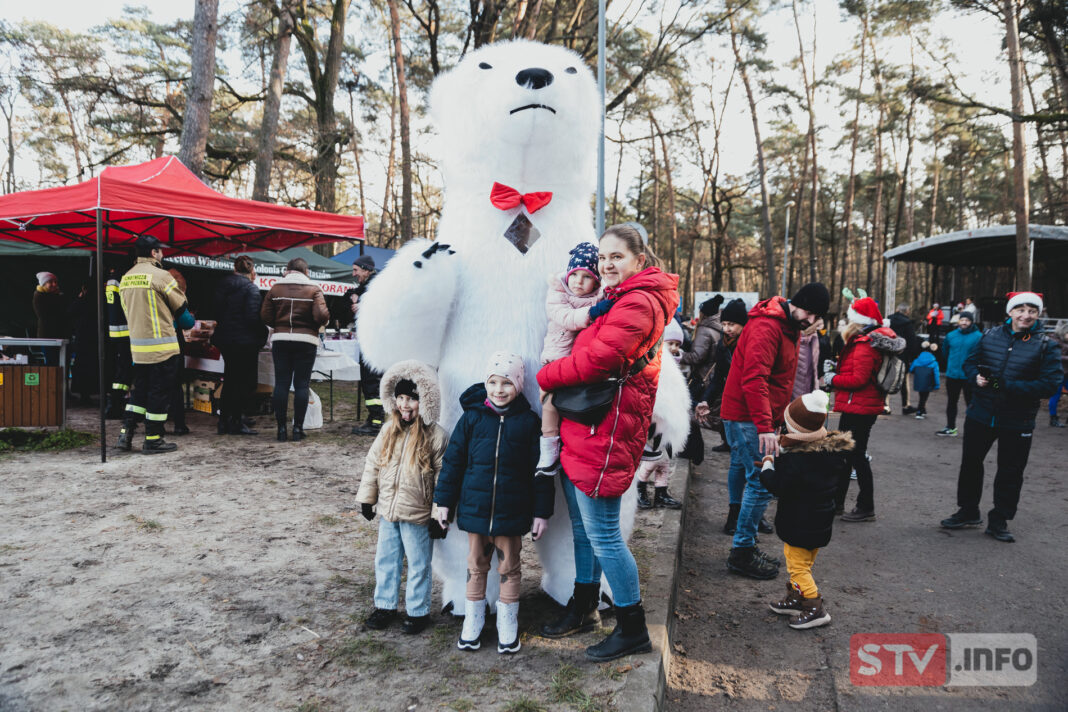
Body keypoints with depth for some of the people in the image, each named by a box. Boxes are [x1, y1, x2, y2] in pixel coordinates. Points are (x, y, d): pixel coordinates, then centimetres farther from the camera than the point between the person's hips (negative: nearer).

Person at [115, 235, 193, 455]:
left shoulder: (125, 278, 11)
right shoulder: (160, 275, -13)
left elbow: (134, 312, 17)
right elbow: (181, 307, -5)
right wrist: (190, 321, 18)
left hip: (137, 345, 7)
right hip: (162, 347, -7)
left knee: (139, 390, 17)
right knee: (160, 393, 1)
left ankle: (126, 433, 14)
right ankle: (153, 440, 7)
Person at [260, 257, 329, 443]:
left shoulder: (275, 288, 6)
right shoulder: (313, 289, -1)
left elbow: (265, 316, 2)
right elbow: (321, 316, -12)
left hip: (280, 340, 2)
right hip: (306, 341, -2)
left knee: (281, 384, 5)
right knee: (301, 384, 3)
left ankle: (281, 428, 7)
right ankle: (298, 428, 3)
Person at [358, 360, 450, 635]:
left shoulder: (436, 436, -11)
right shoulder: (389, 431, 4)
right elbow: (372, 463, 11)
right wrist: (366, 498, 10)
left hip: (418, 514, -5)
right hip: (387, 510, 5)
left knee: (418, 565, 8)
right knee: (385, 560, 16)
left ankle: (417, 611, 24)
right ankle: (385, 606, 33)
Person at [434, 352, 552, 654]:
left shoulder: (528, 422, -5)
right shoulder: (472, 417, -3)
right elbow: (453, 460, 4)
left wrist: (542, 512, -2)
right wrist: (444, 501, 5)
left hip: (512, 512, -1)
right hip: (475, 508, 1)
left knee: (509, 566, 12)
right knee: (476, 564, 14)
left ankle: (508, 624, 30)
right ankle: (473, 619, 31)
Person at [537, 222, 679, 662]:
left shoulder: (638, 303, -15)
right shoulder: (617, 299, 19)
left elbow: (597, 359, -21)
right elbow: (585, 345, 22)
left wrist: (545, 377, -8)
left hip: (604, 433, -10)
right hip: (582, 429, 10)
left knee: (602, 534, -1)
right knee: (582, 526, 20)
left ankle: (633, 630, 16)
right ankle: (583, 609, 37)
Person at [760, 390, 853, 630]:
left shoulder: (794, 459, -29)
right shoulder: (837, 449, -4)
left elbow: (778, 486, -26)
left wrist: (768, 466, -8)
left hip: (798, 523, -8)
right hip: (822, 519, 9)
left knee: (798, 566, 4)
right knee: (804, 563, 22)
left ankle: (815, 609, 5)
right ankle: (795, 599, 33)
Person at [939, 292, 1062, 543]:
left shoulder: (1046, 346, -7)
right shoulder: (990, 336, 1)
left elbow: (1051, 383, -16)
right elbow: (970, 362, 12)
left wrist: (1010, 386, -25)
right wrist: (977, 376, -11)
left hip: (1017, 422, -2)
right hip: (980, 414, 3)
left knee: (1010, 473, 8)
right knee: (970, 463, 13)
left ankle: (998, 521, 24)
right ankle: (968, 512, 31)